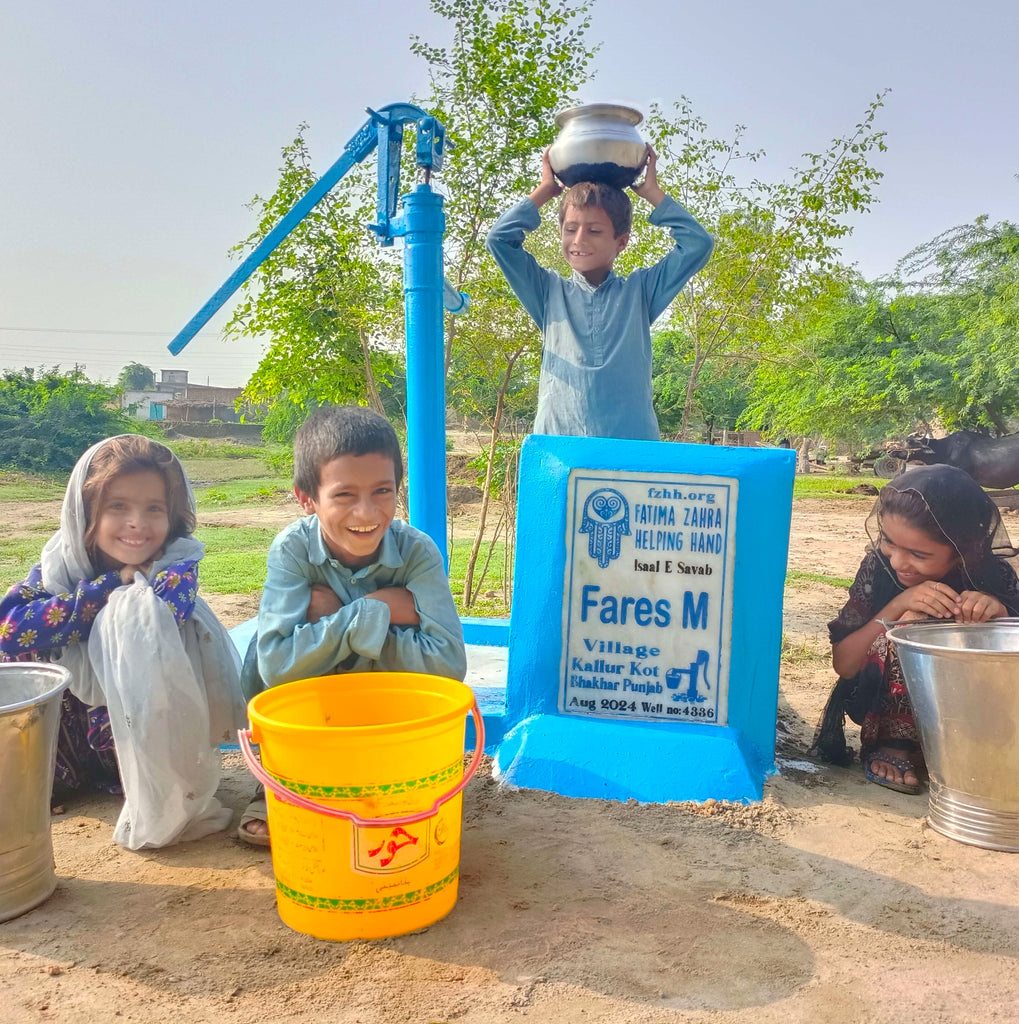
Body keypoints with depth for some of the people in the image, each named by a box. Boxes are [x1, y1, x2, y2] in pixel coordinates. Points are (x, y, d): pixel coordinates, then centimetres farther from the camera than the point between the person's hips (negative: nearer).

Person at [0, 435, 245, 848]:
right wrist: (110, 584, -23)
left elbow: (164, 611, -37)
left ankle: (161, 797, -17)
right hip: (73, 735, 5)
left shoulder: (178, 563, -15)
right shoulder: (60, 561, -6)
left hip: (150, 738, -5)